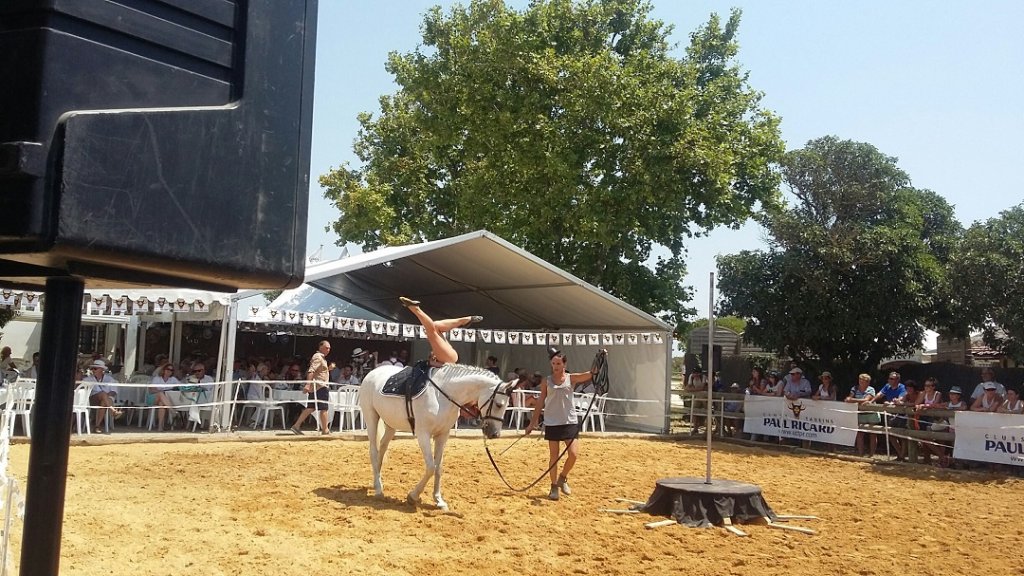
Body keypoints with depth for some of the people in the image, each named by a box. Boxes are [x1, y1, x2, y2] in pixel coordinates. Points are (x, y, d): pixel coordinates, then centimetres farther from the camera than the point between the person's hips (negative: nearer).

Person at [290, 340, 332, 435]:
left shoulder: (321, 357, 21)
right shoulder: (318, 357, -11)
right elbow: (311, 371, -24)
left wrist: (328, 369, 18)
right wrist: (308, 384, -32)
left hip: (315, 387, 10)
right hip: (320, 387, -10)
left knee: (310, 408, 9)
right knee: (324, 408, -2)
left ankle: (296, 425, 6)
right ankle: (325, 430, 3)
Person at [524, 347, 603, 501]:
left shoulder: (572, 378, 0)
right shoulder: (546, 381, 2)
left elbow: (591, 373, -10)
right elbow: (540, 403, 6)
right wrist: (533, 422, 6)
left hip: (570, 422, 0)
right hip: (552, 423, 0)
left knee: (574, 454, -8)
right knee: (554, 456, 4)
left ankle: (563, 478, 19)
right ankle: (554, 486, 18)